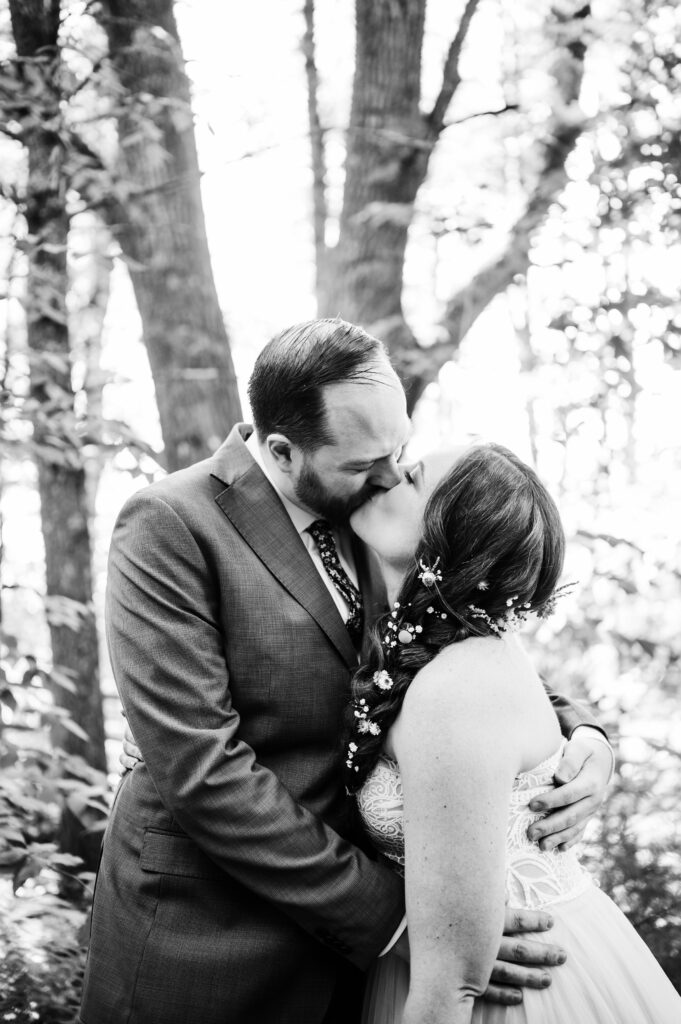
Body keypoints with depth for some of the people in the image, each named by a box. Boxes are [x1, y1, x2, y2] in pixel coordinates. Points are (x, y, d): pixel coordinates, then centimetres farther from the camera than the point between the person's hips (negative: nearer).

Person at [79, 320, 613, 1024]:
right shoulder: (169, 526, -17)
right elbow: (203, 771, -23)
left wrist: (576, 731, -10)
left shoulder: (370, 513, 2)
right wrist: (393, 917, -23)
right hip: (209, 947, -6)